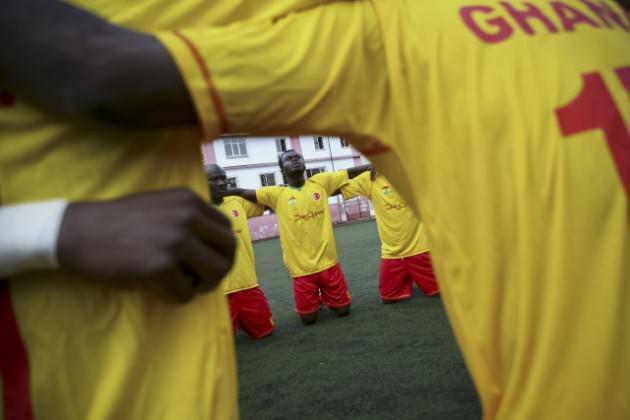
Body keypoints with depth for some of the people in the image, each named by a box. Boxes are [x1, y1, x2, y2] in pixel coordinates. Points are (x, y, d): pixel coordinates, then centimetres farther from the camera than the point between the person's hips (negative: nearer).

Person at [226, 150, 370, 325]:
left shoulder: (320, 182, 3)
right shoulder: (276, 194, -2)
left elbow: (350, 172, 3)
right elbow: (242, 192, -6)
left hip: (328, 262, 1)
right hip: (301, 268, -1)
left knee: (343, 310, 10)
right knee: (308, 318, 7)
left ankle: (325, 297, 41)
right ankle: (316, 301, 39)